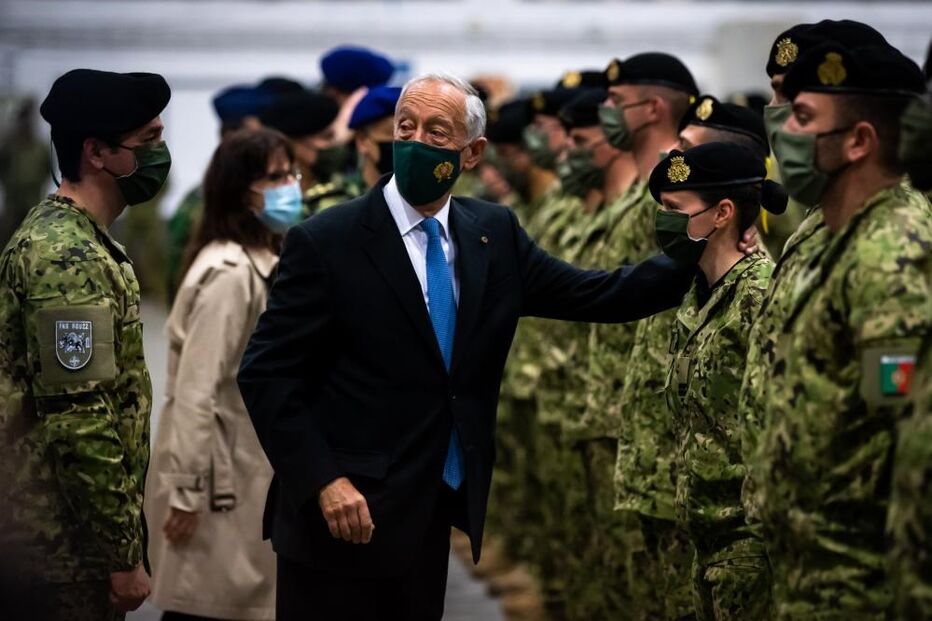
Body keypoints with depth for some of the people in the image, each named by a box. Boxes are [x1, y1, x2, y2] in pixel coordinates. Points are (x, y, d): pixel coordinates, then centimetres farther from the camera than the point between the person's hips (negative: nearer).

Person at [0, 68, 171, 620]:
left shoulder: (77, 238, 13)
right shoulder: (68, 258, -19)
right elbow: (78, 424, -24)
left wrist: (125, 536, 20)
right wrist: (123, 554, -20)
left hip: (64, 525, 10)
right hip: (72, 537, -10)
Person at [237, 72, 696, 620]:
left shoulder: (494, 234, 6)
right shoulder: (326, 242, -10)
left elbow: (594, 296, 7)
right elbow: (267, 374, -10)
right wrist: (324, 482, -19)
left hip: (433, 517, 5)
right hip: (346, 516, -5)